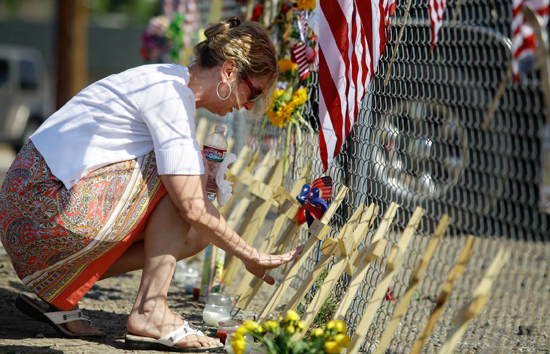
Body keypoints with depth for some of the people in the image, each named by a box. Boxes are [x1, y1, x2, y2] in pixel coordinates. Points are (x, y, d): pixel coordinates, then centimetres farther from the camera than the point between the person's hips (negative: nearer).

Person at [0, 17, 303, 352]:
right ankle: (150, 311, -13)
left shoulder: (172, 81, 14)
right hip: (51, 209, -10)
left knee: (197, 234, 6)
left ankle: (58, 294, 8)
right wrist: (252, 256, -10)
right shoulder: (171, 95, -16)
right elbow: (193, 207, -20)